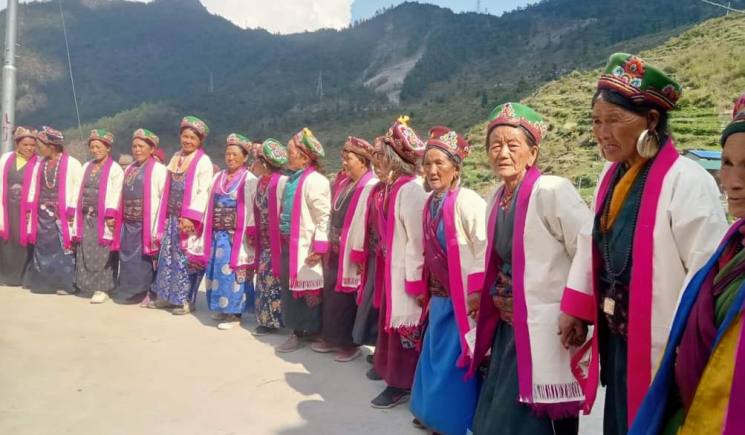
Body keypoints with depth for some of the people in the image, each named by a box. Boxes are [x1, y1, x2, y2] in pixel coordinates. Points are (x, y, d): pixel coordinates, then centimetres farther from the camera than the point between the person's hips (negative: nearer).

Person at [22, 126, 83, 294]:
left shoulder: (71, 163, -7)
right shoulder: (39, 164, 11)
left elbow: (78, 186, -9)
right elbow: (33, 187, 14)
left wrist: (72, 210, -14)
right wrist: (29, 209, 6)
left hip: (62, 214, -5)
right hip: (42, 214, 6)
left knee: (63, 247, -3)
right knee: (42, 248, 9)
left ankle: (65, 283, 5)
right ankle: (43, 281, 19)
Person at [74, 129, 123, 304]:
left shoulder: (115, 169, -6)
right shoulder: (87, 167, 15)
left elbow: (115, 195, -13)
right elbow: (81, 191, 15)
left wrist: (111, 216, -20)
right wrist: (79, 215, 9)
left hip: (103, 218, -6)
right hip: (87, 218, 6)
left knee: (102, 254, -3)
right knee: (86, 254, 8)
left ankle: (102, 288, 2)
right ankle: (89, 286, 17)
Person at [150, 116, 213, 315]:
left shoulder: (204, 162, -8)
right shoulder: (176, 158, 13)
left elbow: (203, 192, -15)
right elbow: (169, 190, 16)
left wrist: (190, 217, -23)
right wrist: (165, 217, 12)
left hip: (189, 219, -6)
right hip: (172, 217, 7)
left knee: (186, 258, 0)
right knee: (168, 256, 11)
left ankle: (186, 299, 10)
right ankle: (166, 296, 22)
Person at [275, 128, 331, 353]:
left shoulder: (314, 181, -15)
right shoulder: (292, 179, 12)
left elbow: (324, 217, -19)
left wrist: (319, 248, -22)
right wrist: (283, 239, 16)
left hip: (305, 246, -9)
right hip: (289, 243, 9)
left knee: (307, 290, 2)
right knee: (290, 288, 15)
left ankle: (311, 331, 14)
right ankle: (297, 330, 26)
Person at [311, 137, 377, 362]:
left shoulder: (370, 187, -16)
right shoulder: (344, 184, 12)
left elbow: (365, 223, -21)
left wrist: (359, 256, -22)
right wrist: (328, 246, 13)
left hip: (351, 254, -8)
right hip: (335, 251, 8)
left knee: (347, 299, 2)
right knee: (331, 296, 15)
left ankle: (350, 344, 16)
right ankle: (332, 338, 28)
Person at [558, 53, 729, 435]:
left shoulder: (686, 180, -19)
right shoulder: (612, 178, 6)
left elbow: (707, 270, -20)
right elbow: (591, 245, 13)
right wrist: (575, 308, 10)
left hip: (659, 346, -7)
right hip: (616, 338, 7)